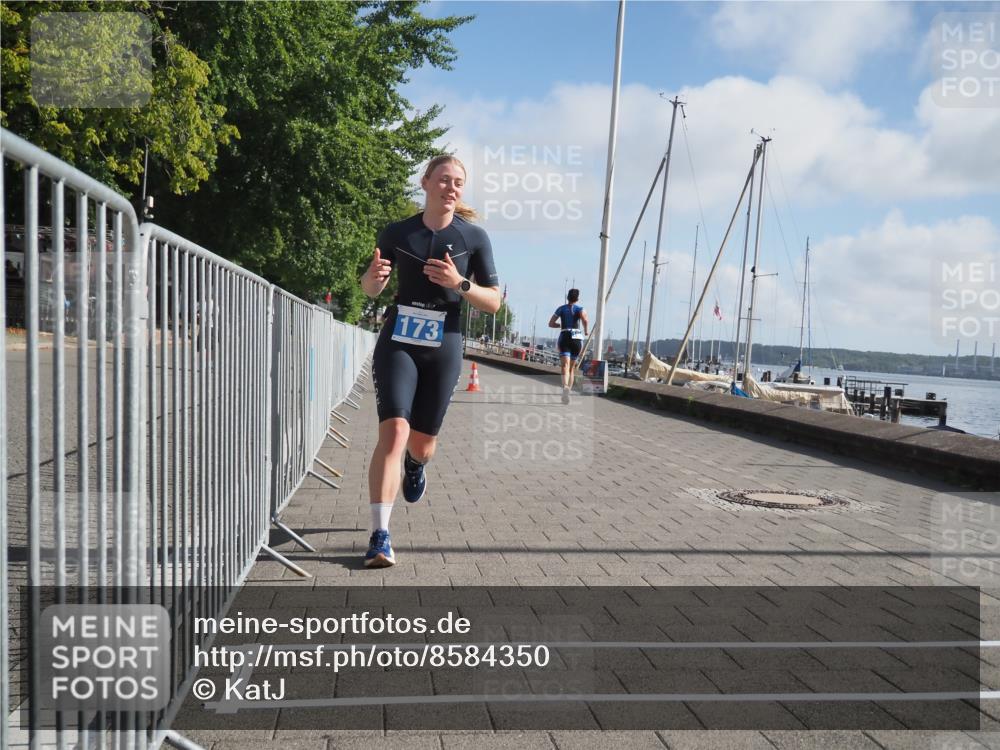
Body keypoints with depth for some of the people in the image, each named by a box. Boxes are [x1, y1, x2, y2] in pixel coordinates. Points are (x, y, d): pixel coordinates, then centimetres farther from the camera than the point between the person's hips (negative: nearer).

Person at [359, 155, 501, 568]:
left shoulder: (474, 237, -1)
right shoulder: (397, 232, 2)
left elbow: (494, 302, 0)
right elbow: (370, 288, 13)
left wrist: (459, 283, -19)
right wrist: (374, 276, -11)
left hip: (443, 349, 1)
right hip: (397, 343, 0)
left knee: (422, 444, 10)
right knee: (393, 432, -18)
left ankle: (415, 464, 50)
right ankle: (379, 536, -15)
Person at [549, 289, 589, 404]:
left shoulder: (561, 309, 9)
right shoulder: (580, 309, 4)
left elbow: (551, 324, 12)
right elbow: (585, 320, -17)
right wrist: (586, 330, 1)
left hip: (564, 338, -1)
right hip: (577, 338, 1)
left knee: (565, 366, -17)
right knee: (571, 367, 19)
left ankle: (565, 387, -45)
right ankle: (568, 390, 18)